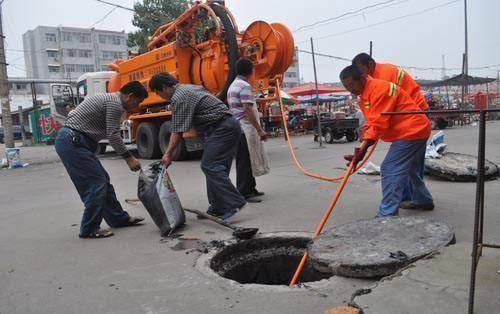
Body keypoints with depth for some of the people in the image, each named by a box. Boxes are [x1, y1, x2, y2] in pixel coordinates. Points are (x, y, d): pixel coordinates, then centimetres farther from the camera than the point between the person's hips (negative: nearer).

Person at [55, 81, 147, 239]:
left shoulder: (110, 99, 20)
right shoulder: (115, 103, -12)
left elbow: (109, 134, 19)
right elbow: (113, 136, -13)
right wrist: (129, 158, -6)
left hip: (72, 141, 10)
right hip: (73, 142, -10)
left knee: (102, 180, 13)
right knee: (96, 183, -6)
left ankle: (118, 218, 21)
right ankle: (89, 229, 5)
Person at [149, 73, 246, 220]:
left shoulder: (178, 98, -10)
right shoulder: (188, 88, 22)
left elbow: (177, 131, -13)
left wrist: (168, 154, -8)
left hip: (222, 128, -11)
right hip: (229, 125, 11)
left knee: (210, 166, -14)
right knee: (214, 167, 10)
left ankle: (234, 203, -18)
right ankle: (219, 207, 13)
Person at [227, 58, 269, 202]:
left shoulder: (233, 86, 18)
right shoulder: (245, 86, -13)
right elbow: (248, 111, -21)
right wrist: (260, 130, -20)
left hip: (237, 129, 10)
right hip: (246, 129, -10)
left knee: (246, 161, 16)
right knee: (245, 162, -5)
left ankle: (251, 189, 26)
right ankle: (244, 194, 0)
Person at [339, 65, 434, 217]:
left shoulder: (379, 88, -20)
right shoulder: (364, 94, 13)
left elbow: (378, 124, -28)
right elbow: (373, 122, 9)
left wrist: (363, 149, -35)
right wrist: (362, 146, -8)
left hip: (410, 132, -11)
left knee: (390, 170, -15)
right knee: (409, 169, 25)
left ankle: (387, 215, -15)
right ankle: (423, 200, 43)